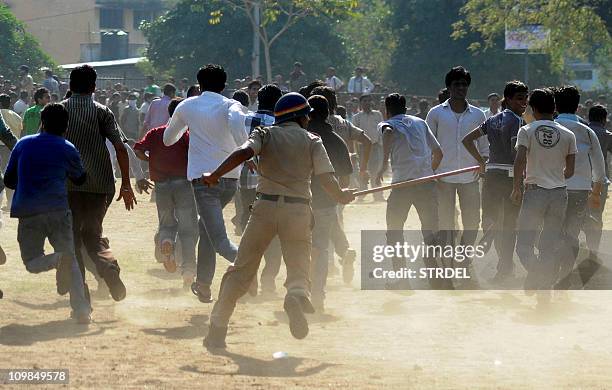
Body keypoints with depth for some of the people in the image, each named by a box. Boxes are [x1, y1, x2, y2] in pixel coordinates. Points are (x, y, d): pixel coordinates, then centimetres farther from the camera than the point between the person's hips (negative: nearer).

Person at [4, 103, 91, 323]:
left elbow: (8, 181, 16)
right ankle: (81, 310, -3)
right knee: (71, 258, 12)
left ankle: (58, 260, -26)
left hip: (27, 211, 0)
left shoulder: (23, 144, 11)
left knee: (32, 262, 9)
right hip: (58, 211, 0)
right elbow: (80, 179, 20)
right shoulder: (67, 149, 6)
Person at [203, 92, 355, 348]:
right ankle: (297, 295, -36)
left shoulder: (265, 134, 11)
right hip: (298, 210, -1)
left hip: (266, 206, 1)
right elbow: (327, 178, -1)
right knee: (299, 267, 2)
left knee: (241, 269, 8)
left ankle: (217, 331, 3)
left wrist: (214, 175, -10)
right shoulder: (312, 141, 10)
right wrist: (342, 196, 17)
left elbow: (243, 153, -10)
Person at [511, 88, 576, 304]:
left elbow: (520, 160, -14)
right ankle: (545, 294, 8)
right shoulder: (567, 135, 5)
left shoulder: (527, 131, -3)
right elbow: (570, 170, 5)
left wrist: (516, 187, -6)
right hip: (559, 192, 3)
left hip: (534, 191, -3)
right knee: (550, 244, 8)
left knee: (524, 241, 5)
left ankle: (534, 270, -26)